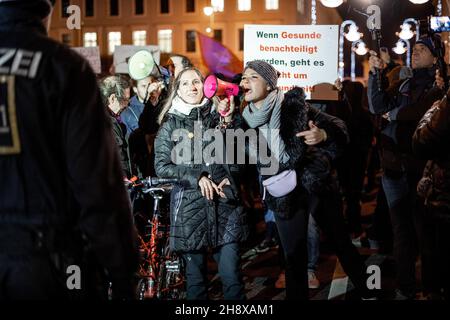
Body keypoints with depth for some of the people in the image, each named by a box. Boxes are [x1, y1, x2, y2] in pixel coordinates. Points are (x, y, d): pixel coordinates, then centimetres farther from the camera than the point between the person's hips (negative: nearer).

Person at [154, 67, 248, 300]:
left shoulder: (219, 118, 12)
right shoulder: (170, 125, 7)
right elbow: (161, 167, 0)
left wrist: (229, 178, -4)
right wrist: (197, 178, -11)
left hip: (225, 205, 1)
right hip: (189, 208, -1)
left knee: (232, 276, -5)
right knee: (195, 277, 6)